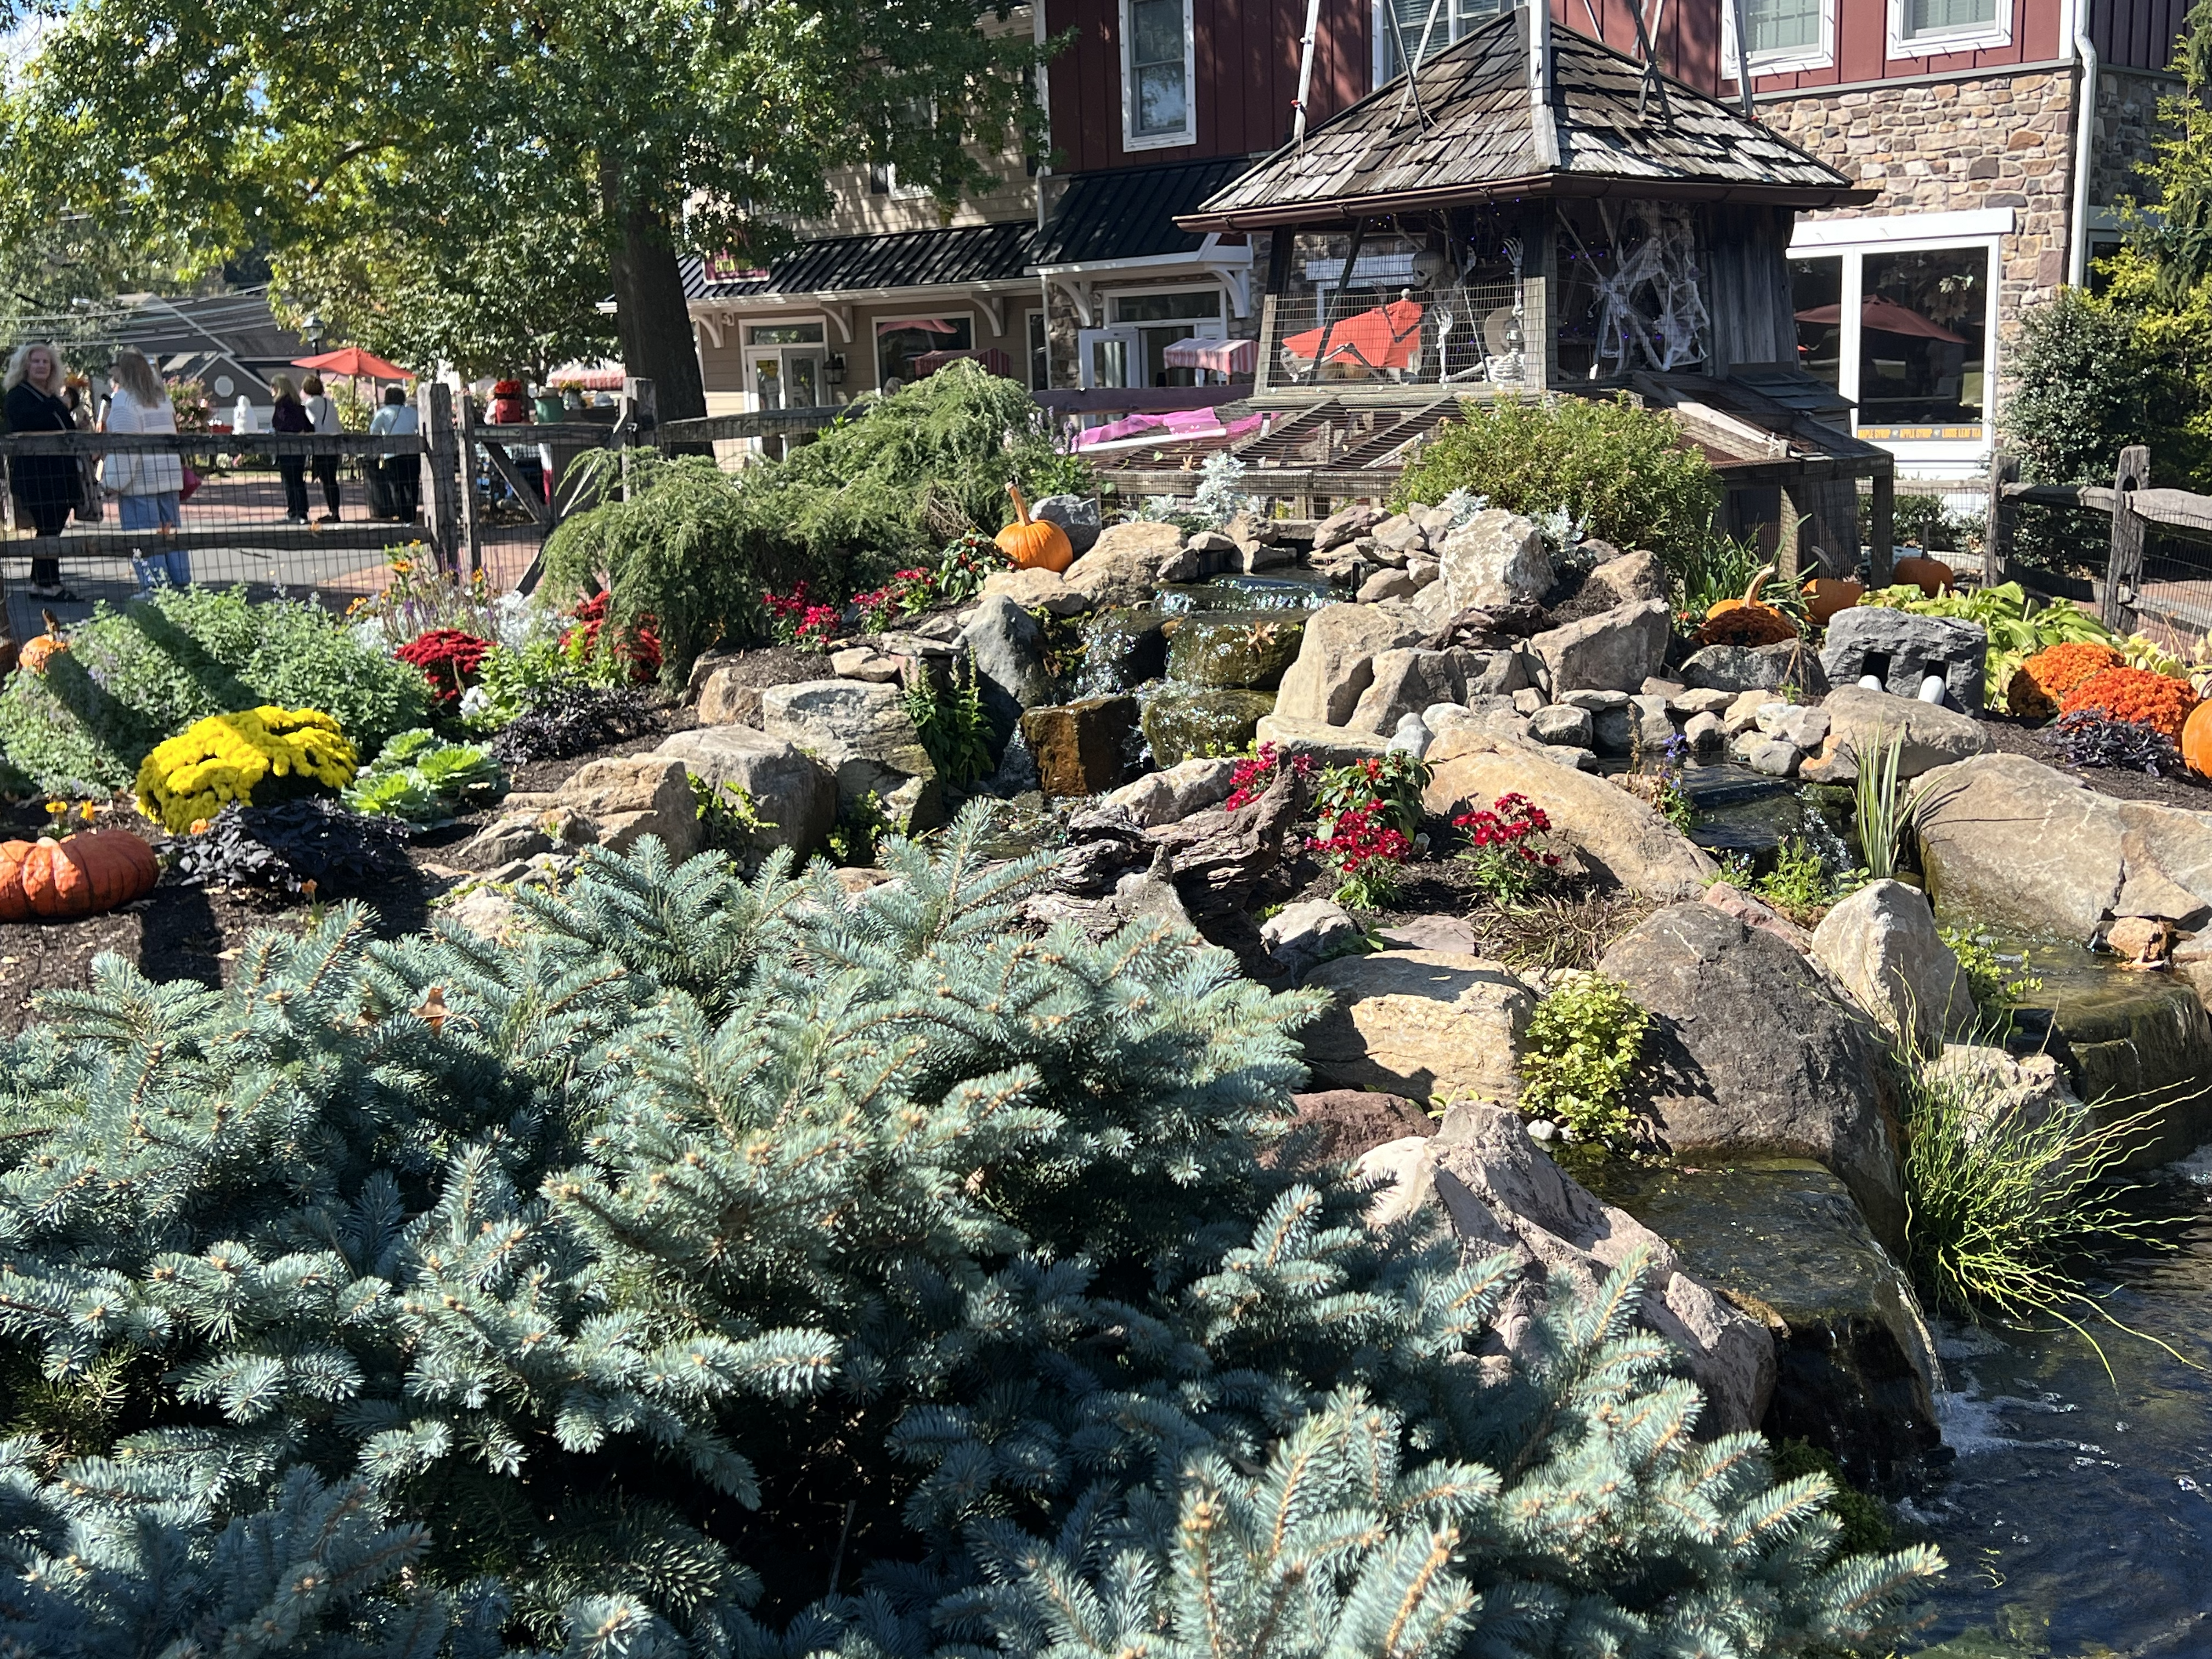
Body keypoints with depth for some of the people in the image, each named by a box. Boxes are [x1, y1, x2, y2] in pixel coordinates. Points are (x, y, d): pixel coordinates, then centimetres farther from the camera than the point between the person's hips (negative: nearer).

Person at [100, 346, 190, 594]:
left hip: (139, 482, -7)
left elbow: (125, 447, -16)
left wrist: (113, 482, -13)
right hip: (169, 478, 7)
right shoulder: (163, 399, 13)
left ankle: (155, 588, -6)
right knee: (170, 533, 10)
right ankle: (182, 582, 11)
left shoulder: (124, 401, -11)